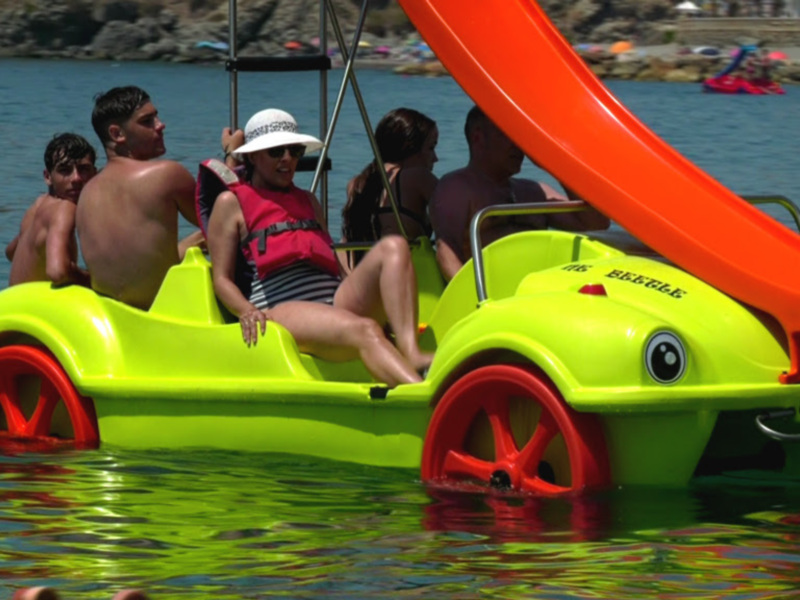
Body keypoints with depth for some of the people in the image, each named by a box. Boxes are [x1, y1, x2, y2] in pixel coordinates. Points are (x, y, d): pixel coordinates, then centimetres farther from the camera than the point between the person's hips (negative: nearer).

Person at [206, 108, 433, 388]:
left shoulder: (307, 201, 33)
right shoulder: (231, 202, 14)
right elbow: (222, 278, 5)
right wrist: (247, 311, -16)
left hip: (336, 303, 7)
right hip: (282, 309, -7)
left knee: (393, 247, -19)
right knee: (365, 331, -36)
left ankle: (411, 354, -40)